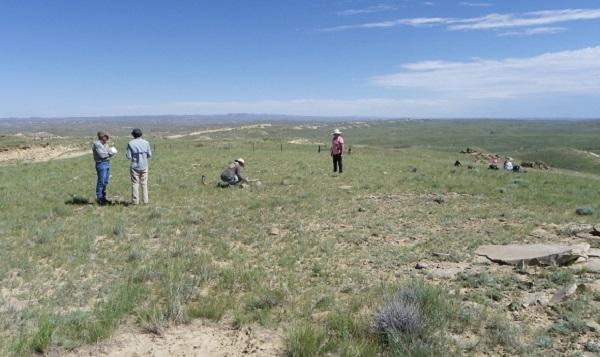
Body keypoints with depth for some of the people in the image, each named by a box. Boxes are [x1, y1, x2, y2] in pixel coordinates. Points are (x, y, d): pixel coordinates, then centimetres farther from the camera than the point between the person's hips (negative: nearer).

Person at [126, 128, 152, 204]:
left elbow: (129, 157, -8)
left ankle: (135, 201, 5)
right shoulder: (146, 143, 0)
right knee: (144, 184, 8)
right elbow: (149, 155, 2)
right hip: (144, 166, 2)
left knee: (135, 184, 4)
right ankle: (145, 200, 8)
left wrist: (126, 154, 14)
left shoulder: (130, 143, -6)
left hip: (134, 167, -2)